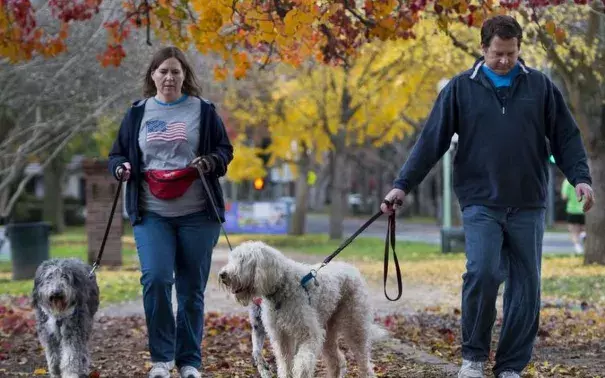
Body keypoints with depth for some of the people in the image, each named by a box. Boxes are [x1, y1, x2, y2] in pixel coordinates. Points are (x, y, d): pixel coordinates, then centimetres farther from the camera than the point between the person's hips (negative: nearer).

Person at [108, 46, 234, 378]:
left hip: (197, 214, 0)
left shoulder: (203, 110, 7)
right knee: (155, 279, -16)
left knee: (192, 289, 3)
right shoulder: (137, 113, 11)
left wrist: (210, 162, -11)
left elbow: (225, 151, 10)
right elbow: (117, 154, 17)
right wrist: (121, 168, -5)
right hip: (151, 214, 0)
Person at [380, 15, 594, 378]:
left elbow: (566, 137, 8)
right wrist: (403, 184, -4)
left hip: (528, 205, 2)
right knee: (483, 273, -19)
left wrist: (580, 177, -6)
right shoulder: (462, 87, 3)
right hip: (481, 202, -2)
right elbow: (431, 141, 2)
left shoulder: (540, 86, 6)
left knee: (526, 287, 2)